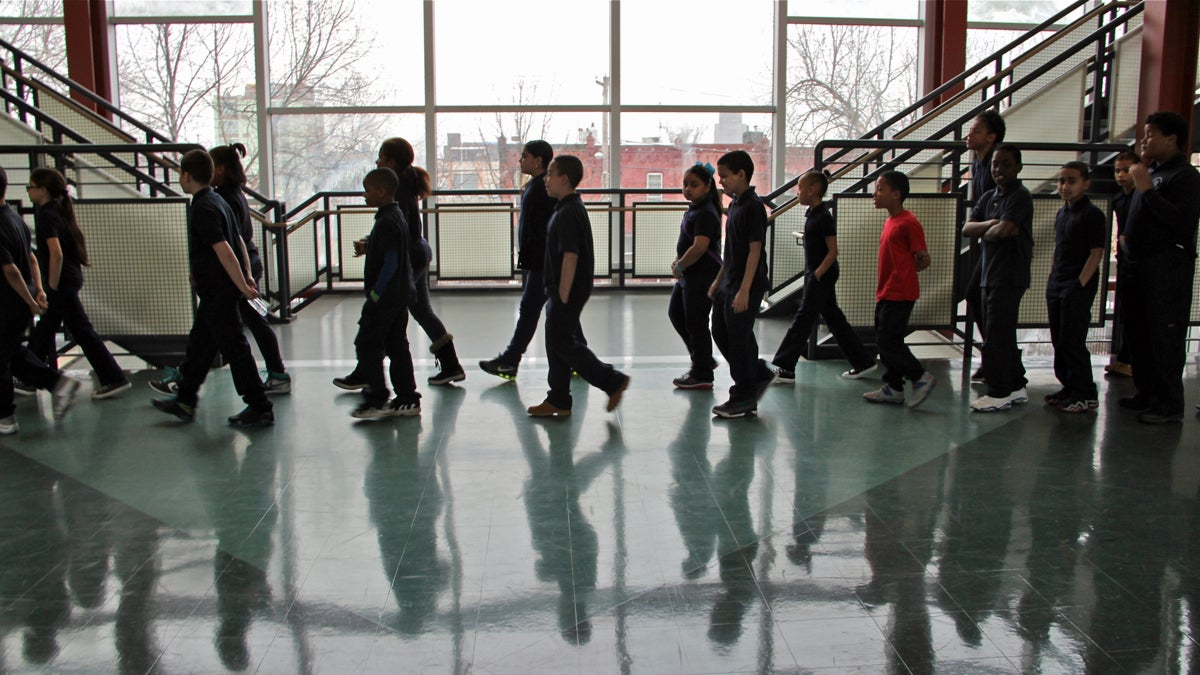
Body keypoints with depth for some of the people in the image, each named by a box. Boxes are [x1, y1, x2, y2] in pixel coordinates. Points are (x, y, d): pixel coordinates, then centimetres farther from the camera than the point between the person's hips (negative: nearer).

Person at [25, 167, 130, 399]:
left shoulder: (46, 215, -17)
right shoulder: (59, 210, 11)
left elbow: (56, 254, -26)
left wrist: (53, 287, -17)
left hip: (62, 280, -10)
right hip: (71, 275, 10)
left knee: (82, 332, -7)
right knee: (45, 330, 21)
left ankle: (115, 379, -6)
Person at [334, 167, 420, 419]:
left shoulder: (387, 222, -19)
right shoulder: (396, 215, 12)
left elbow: (390, 263, -22)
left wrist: (375, 293, -17)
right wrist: (368, 247, 8)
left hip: (386, 295, -10)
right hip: (402, 294, 10)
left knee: (366, 344, 0)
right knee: (397, 346, 12)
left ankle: (377, 399, 4)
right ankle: (407, 399, 14)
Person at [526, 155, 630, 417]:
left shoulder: (569, 212, -19)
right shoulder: (570, 208, 14)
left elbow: (570, 257, -24)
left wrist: (563, 296, -23)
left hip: (568, 290, -10)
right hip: (562, 290, 10)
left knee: (562, 343, -6)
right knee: (557, 343, 12)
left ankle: (613, 380, 0)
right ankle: (558, 401, 18)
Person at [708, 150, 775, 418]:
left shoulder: (753, 206, -16)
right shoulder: (735, 204, 12)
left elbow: (755, 250, -20)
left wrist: (744, 290, -23)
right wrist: (718, 280, 20)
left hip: (745, 286, -10)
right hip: (728, 284, 10)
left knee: (739, 339, -2)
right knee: (720, 333, 15)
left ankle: (744, 400, 9)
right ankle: (760, 374, 28)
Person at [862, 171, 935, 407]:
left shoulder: (909, 223, -14)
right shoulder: (889, 221, 14)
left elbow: (924, 260, -13)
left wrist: (902, 274, -3)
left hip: (899, 294, -10)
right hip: (886, 293, 10)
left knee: (887, 341, -9)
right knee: (886, 341, 12)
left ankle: (921, 377, 3)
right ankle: (893, 388, 19)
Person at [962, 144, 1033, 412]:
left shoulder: (1020, 196, -10)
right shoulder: (989, 197, 16)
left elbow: (1002, 230, -24)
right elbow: (967, 229, 5)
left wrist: (985, 234, -4)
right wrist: (991, 224, -12)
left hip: (1009, 276, -9)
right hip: (989, 275, 9)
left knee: (996, 337, -6)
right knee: (1003, 335, 14)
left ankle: (999, 393, 1)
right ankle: (1016, 387, 23)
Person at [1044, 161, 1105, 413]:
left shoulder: (1092, 214, -11)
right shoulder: (1062, 213, 14)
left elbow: (1096, 253, -14)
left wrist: (1079, 284, -17)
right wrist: (1051, 282, 15)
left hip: (1078, 287, -8)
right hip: (1057, 286, 8)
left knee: (1072, 341, -7)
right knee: (1059, 341, 12)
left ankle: (1085, 395, 1)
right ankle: (1069, 388, 24)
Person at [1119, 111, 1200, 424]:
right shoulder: (1151, 171, 19)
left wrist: (1147, 190, -22)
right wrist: (1127, 242, 12)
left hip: (1168, 264, -10)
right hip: (1141, 263, 10)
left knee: (1165, 336, -7)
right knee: (1138, 332, 14)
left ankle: (1169, 404, -1)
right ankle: (1147, 394, 25)